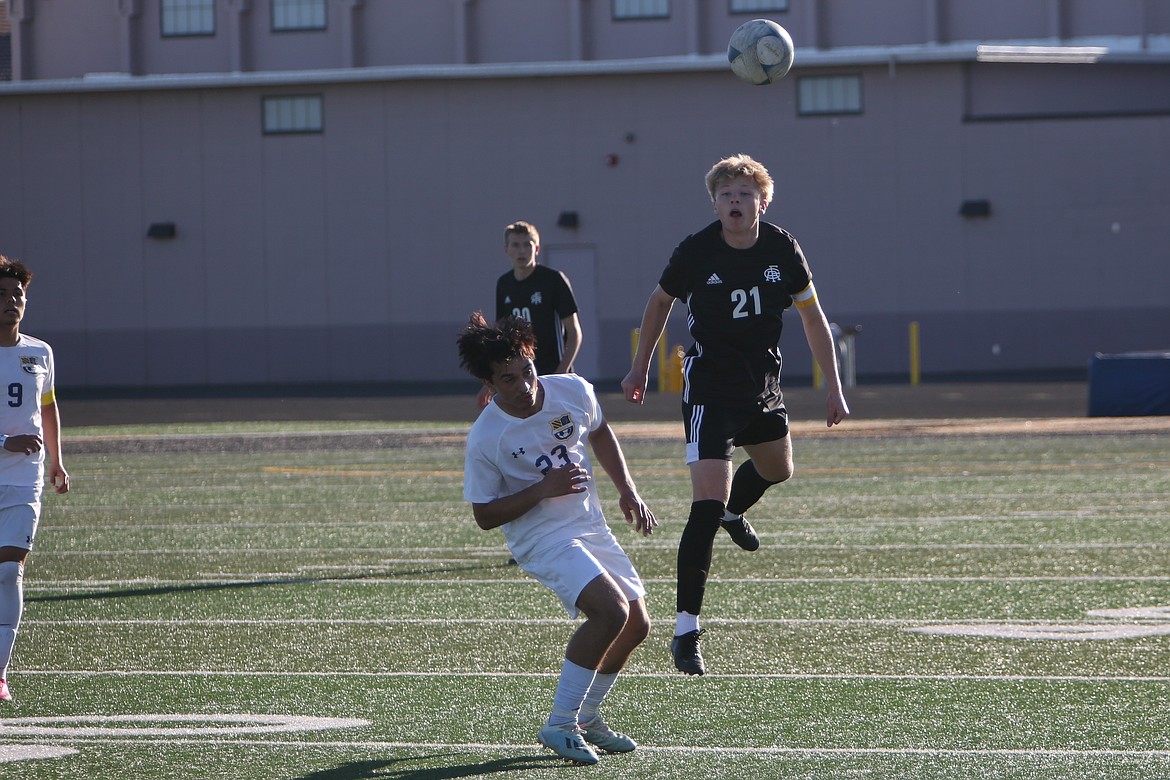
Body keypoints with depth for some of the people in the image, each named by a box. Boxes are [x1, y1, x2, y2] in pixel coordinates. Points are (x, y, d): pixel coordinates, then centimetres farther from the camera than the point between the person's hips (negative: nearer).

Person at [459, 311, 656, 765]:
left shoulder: (574, 392, -7)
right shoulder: (485, 438, -20)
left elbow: (600, 433, 16)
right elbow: (484, 516, -12)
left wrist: (627, 490, 7)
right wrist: (542, 490, -24)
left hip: (591, 526, 7)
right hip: (543, 539, -7)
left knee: (636, 626, 8)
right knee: (611, 611, -26)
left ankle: (587, 719, 28)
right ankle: (560, 726, -17)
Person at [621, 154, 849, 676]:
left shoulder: (782, 250, -8)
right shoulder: (696, 252, -16)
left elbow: (812, 318, 4)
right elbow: (661, 302, 4)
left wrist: (834, 389, 3)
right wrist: (640, 368, 12)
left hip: (763, 387, 5)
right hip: (708, 388, -5)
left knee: (777, 470, 29)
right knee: (707, 503, -17)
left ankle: (732, 512, 66)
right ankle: (686, 631, -15)